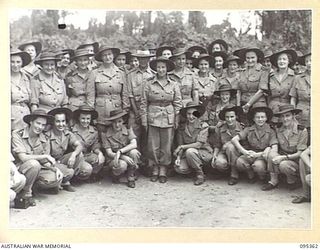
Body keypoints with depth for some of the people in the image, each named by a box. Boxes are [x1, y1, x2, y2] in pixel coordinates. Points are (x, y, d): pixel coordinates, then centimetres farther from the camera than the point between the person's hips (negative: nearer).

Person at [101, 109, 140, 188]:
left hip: (126, 155, 2)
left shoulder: (128, 129, -5)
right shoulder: (105, 134, -10)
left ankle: (131, 178, -10)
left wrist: (120, 151, -34)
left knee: (134, 152, -32)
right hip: (112, 159, -2)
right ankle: (115, 175, 3)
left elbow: (134, 144, -20)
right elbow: (109, 153, -14)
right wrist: (123, 157, -31)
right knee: (122, 165, -37)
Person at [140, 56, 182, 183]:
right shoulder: (149, 84, 2)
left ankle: (163, 170, 19)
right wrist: (144, 120, -2)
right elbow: (143, 103, 3)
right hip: (153, 118, 0)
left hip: (168, 119, 1)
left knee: (166, 146, 4)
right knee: (153, 146, 2)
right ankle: (155, 169, 19)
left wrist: (176, 120, 1)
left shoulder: (174, 85, 5)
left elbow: (177, 104, 6)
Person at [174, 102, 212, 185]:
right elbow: (180, 145, 1)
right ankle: (196, 167, 9)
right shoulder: (182, 127, 2)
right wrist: (178, 158, -16)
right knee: (179, 168, -24)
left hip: (204, 153, -3)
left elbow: (199, 144, -18)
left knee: (189, 151, -35)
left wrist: (182, 147, -20)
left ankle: (200, 174, -10)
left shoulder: (203, 125, -9)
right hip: (187, 155, 4)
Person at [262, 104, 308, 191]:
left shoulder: (302, 131, -13)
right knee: (272, 153, -25)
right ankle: (273, 181, -12)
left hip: (296, 162, -4)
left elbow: (300, 153, -15)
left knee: (284, 165, -34)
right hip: (282, 158, 4)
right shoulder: (279, 130, 0)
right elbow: (275, 147, -3)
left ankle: (293, 182, -2)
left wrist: (284, 157, -29)